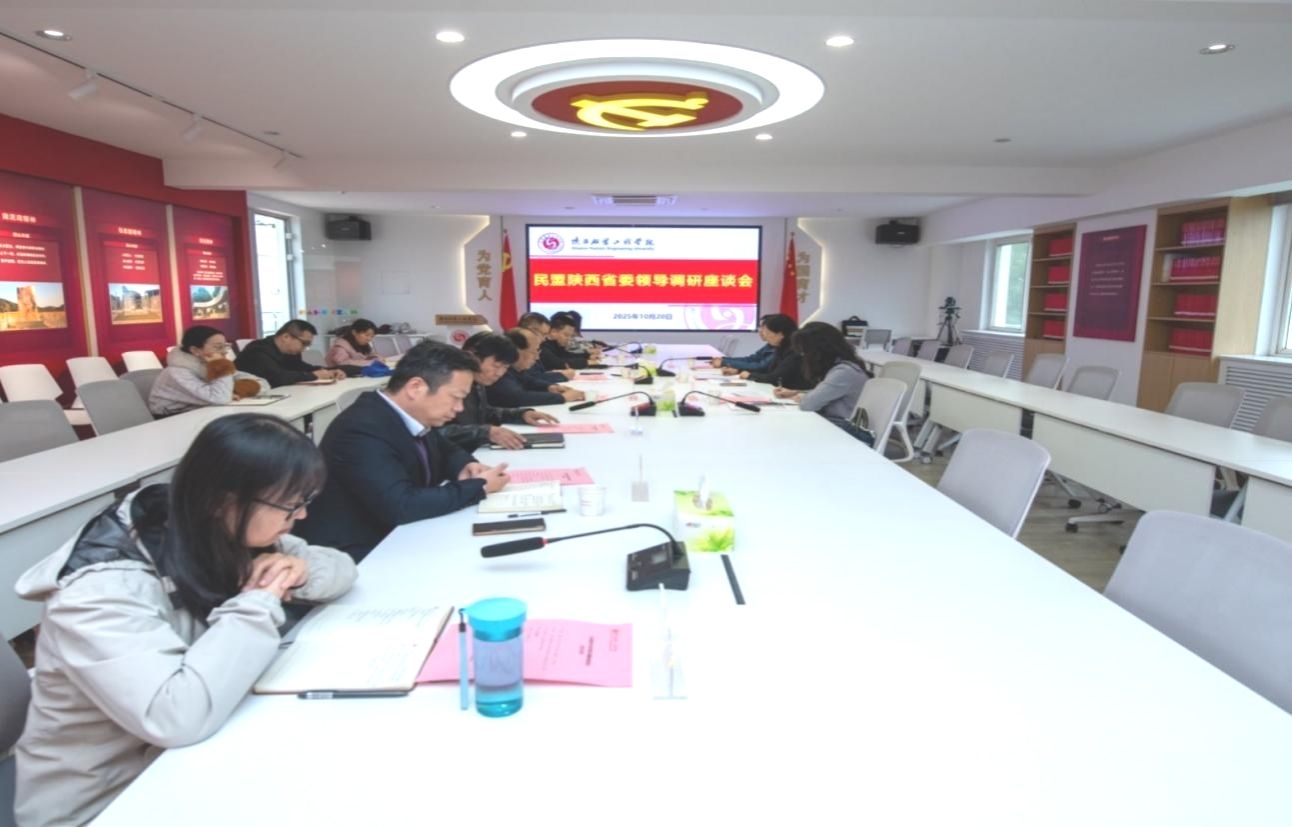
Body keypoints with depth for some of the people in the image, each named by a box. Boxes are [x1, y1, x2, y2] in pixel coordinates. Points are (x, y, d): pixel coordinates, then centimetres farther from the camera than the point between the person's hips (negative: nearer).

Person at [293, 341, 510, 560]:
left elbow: (445, 450, 19)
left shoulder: (410, 417, -1)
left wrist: (464, 467, -5)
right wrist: (479, 487, -22)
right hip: (355, 555, -8)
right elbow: (401, 507, -33)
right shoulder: (363, 430, -25)